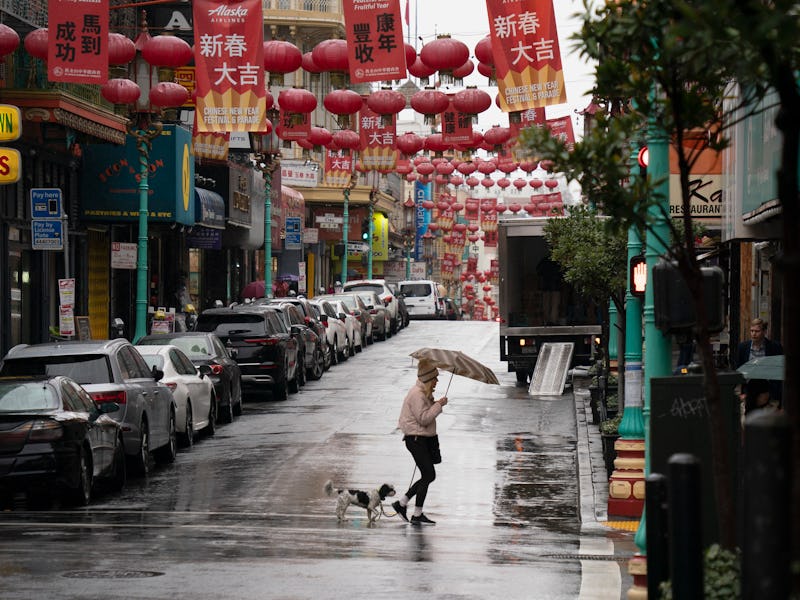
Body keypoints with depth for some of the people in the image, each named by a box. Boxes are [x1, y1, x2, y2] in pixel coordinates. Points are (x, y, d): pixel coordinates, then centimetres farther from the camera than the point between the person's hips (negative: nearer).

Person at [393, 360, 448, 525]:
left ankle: (401, 503, 19)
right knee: (428, 475, -9)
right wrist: (438, 405, -18)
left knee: (428, 476, 11)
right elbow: (423, 418, -22)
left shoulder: (424, 393, 15)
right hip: (416, 439, -11)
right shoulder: (417, 394, -18)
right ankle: (417, 515, -2)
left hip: (424, 437, 11)